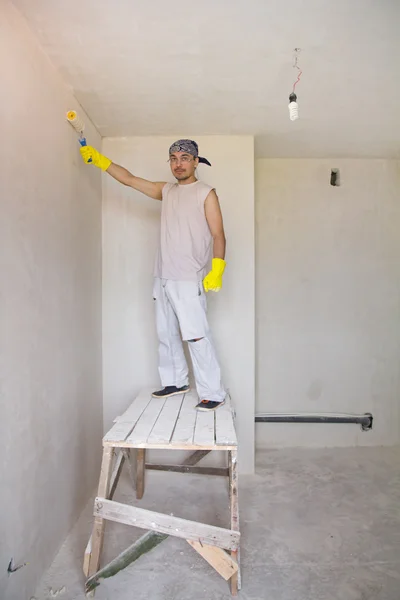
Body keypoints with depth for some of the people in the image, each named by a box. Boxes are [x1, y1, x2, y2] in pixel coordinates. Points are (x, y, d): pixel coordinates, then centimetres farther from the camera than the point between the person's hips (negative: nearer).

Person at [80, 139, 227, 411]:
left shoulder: (206, 193, -2)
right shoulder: (166, 190, 16)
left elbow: (218, 235, -8)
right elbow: (128, 179, 22)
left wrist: (216, 270, -19)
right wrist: (98, 159, 19)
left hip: (189, 279, -7)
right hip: (163, 277, 7)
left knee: (197, 336, -10)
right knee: (166, 334, 12)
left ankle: (214, 394, -1)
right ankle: (177, 382, 26)